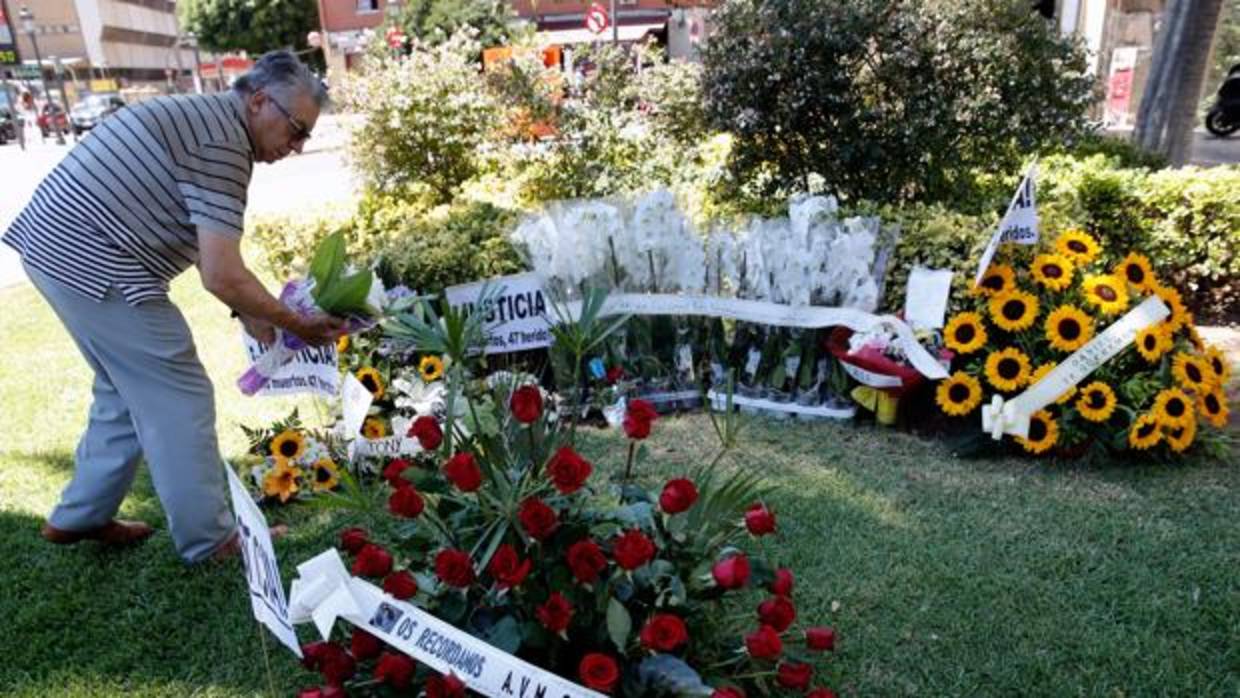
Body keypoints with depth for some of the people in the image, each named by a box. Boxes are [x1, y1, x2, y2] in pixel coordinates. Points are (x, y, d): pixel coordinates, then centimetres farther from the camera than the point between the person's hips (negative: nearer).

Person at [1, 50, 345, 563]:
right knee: (178, 398, -1)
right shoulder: (224, 141, -18)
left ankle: (80, 517, 34)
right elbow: (221, 275, -23)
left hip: (54, 243, 10)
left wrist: (249, 310, 11)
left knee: (128, 387, 21)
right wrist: (296, 324, -10)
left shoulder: (203, 117, 15)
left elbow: (206, 253, 18)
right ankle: (210, 541, 10)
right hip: (93, 263, -10)